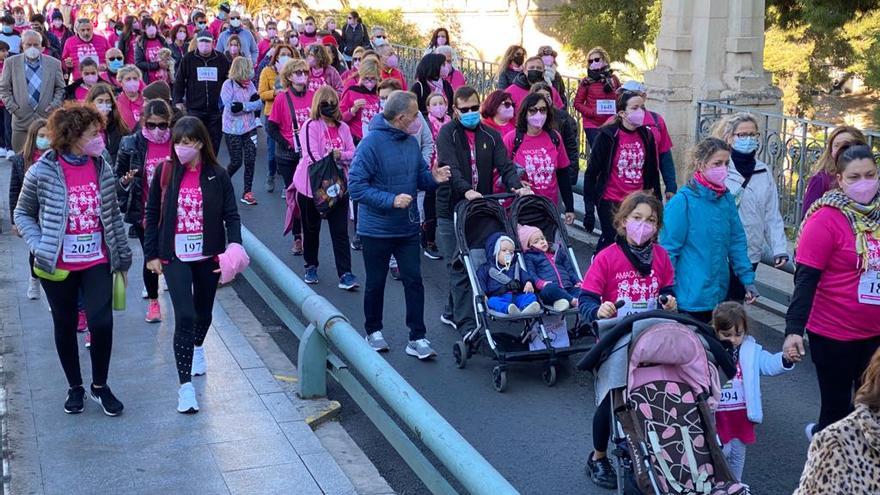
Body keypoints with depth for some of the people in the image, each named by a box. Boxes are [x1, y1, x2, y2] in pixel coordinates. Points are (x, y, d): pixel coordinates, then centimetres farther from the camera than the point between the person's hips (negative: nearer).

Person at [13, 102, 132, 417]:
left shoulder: (102, 169, -2)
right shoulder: (42, 173, -11)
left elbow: (114, 216, 7)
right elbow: (22, 214, 2)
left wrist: (122, 257, 11)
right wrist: (39, 246, -13)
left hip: (97, 262, 1)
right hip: (59, 267, -1)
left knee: (102, 323, -9)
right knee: (65, 326, 12)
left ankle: (99, 385, 15)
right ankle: (75, 387, 32)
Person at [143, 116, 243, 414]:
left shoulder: (217, 176, -5)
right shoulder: (165, 173, -4)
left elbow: (231, 215, -3)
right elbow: (152, 215, 2)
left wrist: (235, 247, -18)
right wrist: (151, 254, 1)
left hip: (208, 255, 2)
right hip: (175, 257, -2)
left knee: (203, 311, 19)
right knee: (184, 316, -14)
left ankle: (197, 347, 54)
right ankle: (185, 386, -9)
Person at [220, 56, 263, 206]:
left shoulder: (249, 84, 2)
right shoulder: (228, 85, -12)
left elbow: (258, 103, -1)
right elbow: (232, 108, -21)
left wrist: (242, 105, -15)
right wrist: (250, 105, -18)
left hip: (249, 127, 4)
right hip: (233, 130, -4)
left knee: (250, 160, -1)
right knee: (236, 161, 1)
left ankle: (247, 192, 8)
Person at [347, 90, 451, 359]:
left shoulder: (411, 142, 3)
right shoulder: (372, 143, -18)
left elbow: (419, 176, 13)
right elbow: (356, 187, -20)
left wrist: (433, 178, -9)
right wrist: (391, 200, -27)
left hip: (408, 227, 5)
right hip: (377, 229, -5)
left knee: (414, 280, 2)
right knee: (376, 283, 12)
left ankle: (417, 338, 8)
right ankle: (373, 331, 31)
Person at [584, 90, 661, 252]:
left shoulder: (646, 136, 6)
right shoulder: (607, 136, -8)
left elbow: (653, 173, 14)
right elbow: (591, 173, -6)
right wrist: (589, 209, -8)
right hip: (610, 202, -4)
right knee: (611, 242, -2)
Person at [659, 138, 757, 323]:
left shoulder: (727, 198, 4)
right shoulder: (682, 201, -14)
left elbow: (737, 241, 10)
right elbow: (669, 250, -12)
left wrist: (748, 279, 5)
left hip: (718, 294, 6)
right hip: (690, 299, -6)